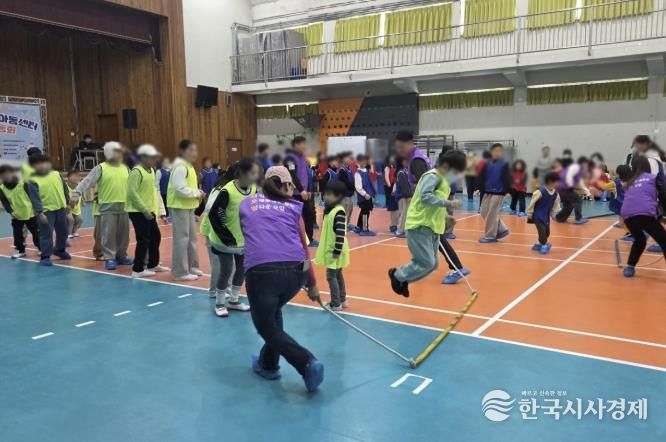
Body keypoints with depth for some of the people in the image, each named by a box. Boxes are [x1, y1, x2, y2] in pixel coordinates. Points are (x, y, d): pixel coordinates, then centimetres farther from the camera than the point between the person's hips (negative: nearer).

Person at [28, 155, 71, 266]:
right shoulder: (33, 181, -10)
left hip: (61, 208, 5)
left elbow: (65, 189, 13)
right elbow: (35, 199, -14)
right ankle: (45, 256, 4)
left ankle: (60, 250, 39)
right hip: (46, 211, -5)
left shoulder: (56, 174, 3)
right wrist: (39, 213, -20)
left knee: (62, 232, 18)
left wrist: (68, 202, 16)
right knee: (46, 234, -5)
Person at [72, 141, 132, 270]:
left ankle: (121, 256, 24)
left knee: (123, 234, 10)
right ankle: (109, 258, 7)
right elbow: (87, 181, -10)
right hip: (108, 207, -4)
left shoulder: (125, 168, 11)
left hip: (124, 206, 5)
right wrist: (77, 194, -22)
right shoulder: (100, 168, -3)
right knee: (108, 234, -2)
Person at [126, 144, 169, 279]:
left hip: (150, 212, 9)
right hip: (139, 212, -9)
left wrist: (161, 210, 13)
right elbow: (132, 193, -21)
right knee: (143, 240, -5)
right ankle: (138, 270, 5)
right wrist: (145, 210, -20)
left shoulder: (151, 171, 13)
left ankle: (153, 265, 30)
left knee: (156, 237, 16)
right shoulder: (136, 171, -15)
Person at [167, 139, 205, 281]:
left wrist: (197, 193, 2)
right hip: (179, 207, -10)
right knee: (182, 238, -5)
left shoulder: (188, 166, 14)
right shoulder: (180, 167, -18)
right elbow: (181, 190, -25)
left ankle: (191, 266, 27)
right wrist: (197, 193, -15)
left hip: (188, 206, 10)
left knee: (191, 237, 16)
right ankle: (180, 272, 2)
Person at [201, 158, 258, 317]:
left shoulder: (254, 189, -6)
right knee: (226, 270, -3)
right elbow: (213, 215, -23)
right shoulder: (227, 191, -26)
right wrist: (226, 237, -21)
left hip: (244, 239, 7)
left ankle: (233, 300, 29)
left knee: (242, 269, 12)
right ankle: (220, 304, 16)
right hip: (226, 240, -6)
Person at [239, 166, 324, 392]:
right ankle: (269, 364, 37)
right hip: (295, 270, 3)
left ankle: (308, 363, -2)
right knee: (272, 312, 30)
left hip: (260, 270, -2)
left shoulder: (246, 203, 20)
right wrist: (312, 284, 28)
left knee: (267, 326, 15)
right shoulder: (293, 207, 17)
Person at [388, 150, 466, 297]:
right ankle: (397, 275, 9)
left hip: (431, 227, 10)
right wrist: (449, 203, -27)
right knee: (427, 263, -12)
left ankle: (403, 278, 25)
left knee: (432, 264, 10)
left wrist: (444, 216, 13)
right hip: (419, 226, -10)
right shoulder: (432, 176, -13)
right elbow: (425, 197, -28)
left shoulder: (442, 180, 16)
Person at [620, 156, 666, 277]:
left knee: (639, 240, 31)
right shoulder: (654, 178, 19)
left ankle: (629, 268, 26)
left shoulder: (629, 183, 30)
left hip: (627, 215, 5)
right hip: (645, 214, -5)